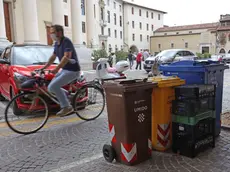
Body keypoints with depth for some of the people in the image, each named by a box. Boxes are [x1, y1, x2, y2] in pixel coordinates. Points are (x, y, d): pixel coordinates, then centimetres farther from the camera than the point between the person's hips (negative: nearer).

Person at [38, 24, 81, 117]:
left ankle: (66, 107, -7)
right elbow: (53, 57, 21)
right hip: (64, 70, 9)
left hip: (72, 71, -9)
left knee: (53, 86, -18)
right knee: (51, 87, 6)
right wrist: (44, 67, 14)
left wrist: (57, 68, -37)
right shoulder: (56, 43, 11)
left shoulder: (66, 41, -16)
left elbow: (67, 57, -28)